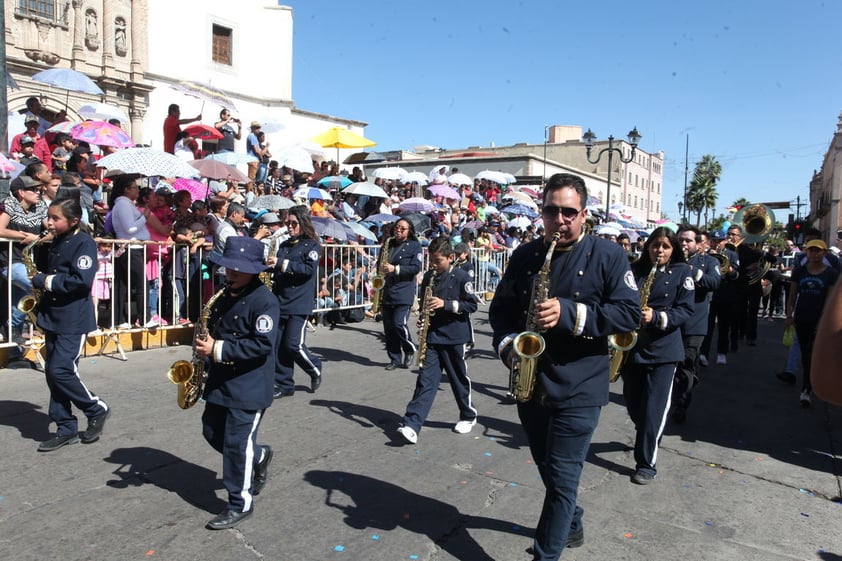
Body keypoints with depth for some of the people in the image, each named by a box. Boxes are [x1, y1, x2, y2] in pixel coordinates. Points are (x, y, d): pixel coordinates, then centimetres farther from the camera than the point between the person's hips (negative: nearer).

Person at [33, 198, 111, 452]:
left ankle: (97, 409, 10)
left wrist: (48, 281, -15)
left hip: (73, 320, -9)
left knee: (61, 370, -11)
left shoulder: (84, 243, -12)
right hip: (53, 317, 9)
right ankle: (66, 429, 18)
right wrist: (41, 279, 4)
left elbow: (82, 280, -23)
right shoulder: (57, 243, 13)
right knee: (52, 372, 9)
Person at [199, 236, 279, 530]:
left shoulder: (264, 300, -18)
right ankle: (258, 456, 40)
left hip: (249, 387, -9)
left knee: (237, 443, -2)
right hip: (220, 381, 9)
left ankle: (240, 504, 16)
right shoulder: (226, 296, 9)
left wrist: (218, 350, -26)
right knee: (213, 433, 17)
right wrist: (205, 344, 2)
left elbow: (263, 344, -26)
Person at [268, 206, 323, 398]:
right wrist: (271, 264, 2)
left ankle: (315, 369, 17)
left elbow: (309, 269, -16)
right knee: (279, 345, 4)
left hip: (299, 303, -6)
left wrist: (282, 264, -20)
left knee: (293, 345, -10)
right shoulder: (284, 245, 17)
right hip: (280, 301, 6)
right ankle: (284, 385, 15)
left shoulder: (312, 245, -2)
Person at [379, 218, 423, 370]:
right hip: (387, 291, 5)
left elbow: (416, 268, -10)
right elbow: (380, 263, 24)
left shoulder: (415, 246, 0)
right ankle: (395, 359, 16)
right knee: (388, 326, 5)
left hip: (404, 292, -5)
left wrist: (395, 269, -18)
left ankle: (410, 349, 12)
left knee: (399, 323, -14)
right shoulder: (388, 244, 15)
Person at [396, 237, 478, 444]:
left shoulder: (461, 277, -8)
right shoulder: (428, 277, 7)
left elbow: (472, 304, -9)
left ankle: (468, 416, 33)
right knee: (425, 379, -2)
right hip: (431, 336, 4)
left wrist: (446, 304, -20)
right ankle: (411, 425, -7)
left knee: (459, 378, 11)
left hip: (455, 337, -4)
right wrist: (422, 317, -1)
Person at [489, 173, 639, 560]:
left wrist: (569, 313, -24)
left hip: (579, 390, -5)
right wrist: (508, 344, -9)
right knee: (549, 469, 22)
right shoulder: (524, 256, 5)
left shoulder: (608, 256, -7)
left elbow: (630, 313, -13)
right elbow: (501, 308, 10)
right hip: (530, 384, 5)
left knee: (561, 480, 0)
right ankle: (570, 524, 48)